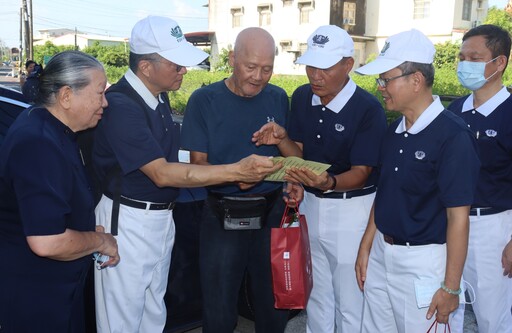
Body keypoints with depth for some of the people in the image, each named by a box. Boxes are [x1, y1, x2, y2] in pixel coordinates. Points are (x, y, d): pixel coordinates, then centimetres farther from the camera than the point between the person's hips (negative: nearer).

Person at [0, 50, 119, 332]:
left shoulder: (45, 126, 5)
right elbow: (46, 243, -35)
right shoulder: (39, 144, -29)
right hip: (35, 296, -10)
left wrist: (89, 232, 8)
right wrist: (100, 241, -18)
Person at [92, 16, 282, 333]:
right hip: (128, 221, -8)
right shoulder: (120, 105, -23)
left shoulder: (159, 96, 5)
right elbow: (162, 173, -28)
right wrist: (236, 171, -31)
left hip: (162, 218, 8)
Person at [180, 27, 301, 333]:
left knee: (274, 306, 14)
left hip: (272, 213, 2)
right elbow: (198, 164, -6)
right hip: (223, 215, -2)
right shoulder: (204, 100, -7)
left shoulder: (278, 98, 2)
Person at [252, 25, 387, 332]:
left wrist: (329, 183, -37)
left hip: (351, 212, -5)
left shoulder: (369, 109, -19)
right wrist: (281, 139, -16)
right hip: (310, 205, 6)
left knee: (350, 304, 10)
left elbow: (360, 173, -17)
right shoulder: (302, 97, -1)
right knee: (317, 297, 22)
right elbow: (301, 155, 5)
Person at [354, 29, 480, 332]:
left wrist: (450, 287, -14)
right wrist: (366, 247, 12)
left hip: (423, 262, -7)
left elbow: (458, 218, -17)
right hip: (380, 253, 7)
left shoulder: (453, 136, -18)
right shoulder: (395, 130, 4)